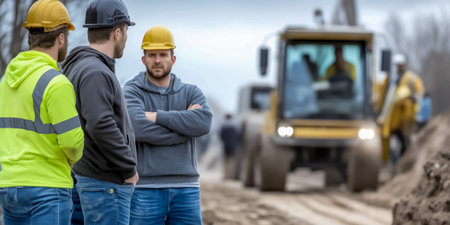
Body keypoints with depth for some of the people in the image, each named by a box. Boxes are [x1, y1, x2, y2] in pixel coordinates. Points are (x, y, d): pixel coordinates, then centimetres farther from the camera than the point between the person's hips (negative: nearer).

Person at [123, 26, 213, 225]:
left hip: (185, 189, 3)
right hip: (144, 190, -3)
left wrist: (157, 116, -13)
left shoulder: (191, 93, 12)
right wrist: (184, 127, -9)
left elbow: (203, 123, -11)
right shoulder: (131, 92, 1)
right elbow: (139, 129, -18)